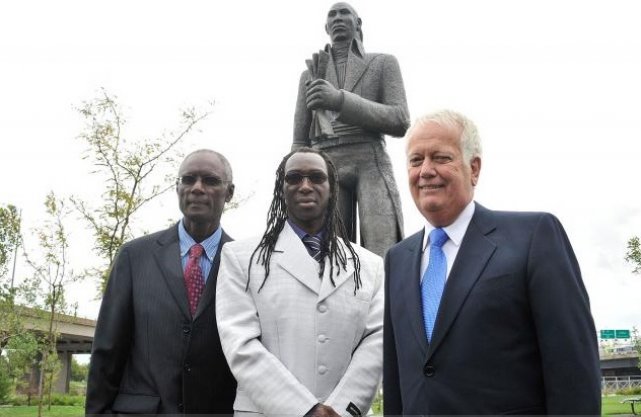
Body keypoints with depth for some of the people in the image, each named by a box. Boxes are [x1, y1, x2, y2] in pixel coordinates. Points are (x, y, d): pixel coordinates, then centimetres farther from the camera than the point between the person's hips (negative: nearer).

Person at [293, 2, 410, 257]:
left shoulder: (384, 63, 16)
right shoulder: (310, 74, 25)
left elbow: (400, 122, 1)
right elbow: (300, 142, 20)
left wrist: (340, 100, -12)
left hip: (371, 164, -2)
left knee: (385, 260, -20)